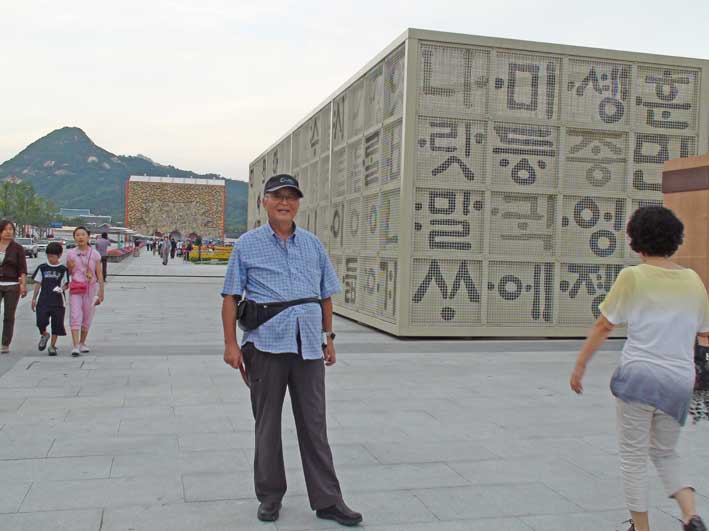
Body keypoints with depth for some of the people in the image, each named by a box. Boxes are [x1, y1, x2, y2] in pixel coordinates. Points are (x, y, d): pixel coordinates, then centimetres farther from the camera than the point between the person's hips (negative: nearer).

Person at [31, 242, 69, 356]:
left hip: (58, 301, -1)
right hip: (43, 301, 1)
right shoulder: (42, 268, 7)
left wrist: (62, 289, -16)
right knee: (41, 321, -8)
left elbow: (66, 284, 6)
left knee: (56, 324, 1)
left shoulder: (63, 269, 2)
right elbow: (38, 283, 11)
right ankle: (44, 335, 24)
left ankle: (52, 346, 16)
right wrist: (34, 298, 9)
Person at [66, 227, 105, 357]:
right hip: (75, 289, 0)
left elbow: (99, 274, 1)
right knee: (75, 317, -11)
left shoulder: (94, 254, 1)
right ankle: (75, 346, -15)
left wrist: (101, 292, -3)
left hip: (90, 289, 1)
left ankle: (82, 343, 25)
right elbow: (68, 273, 12)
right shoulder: (71, 254, 4)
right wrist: (70, 267, -11)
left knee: (87, 317, 9)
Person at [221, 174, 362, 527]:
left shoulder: (313, 244, 11)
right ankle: (270, 496, 24)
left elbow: (325, 295, 16)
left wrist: (329, 338, 12)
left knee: (314, 425, 6)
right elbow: (230, 296, 1)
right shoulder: (247, 245, 3)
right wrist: (231, 343, -6)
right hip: (266, 344, -2)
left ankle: (327, 500, 14)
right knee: (267, 424, 9)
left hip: (308, 346, 2)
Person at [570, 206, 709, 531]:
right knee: (666, 454, 22)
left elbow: (603, 326, -3)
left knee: (634, 458, 10)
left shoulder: (632, 277, -6)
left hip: (639, 374, -4)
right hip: (679, 381, 4)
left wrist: (580, 365, 4)